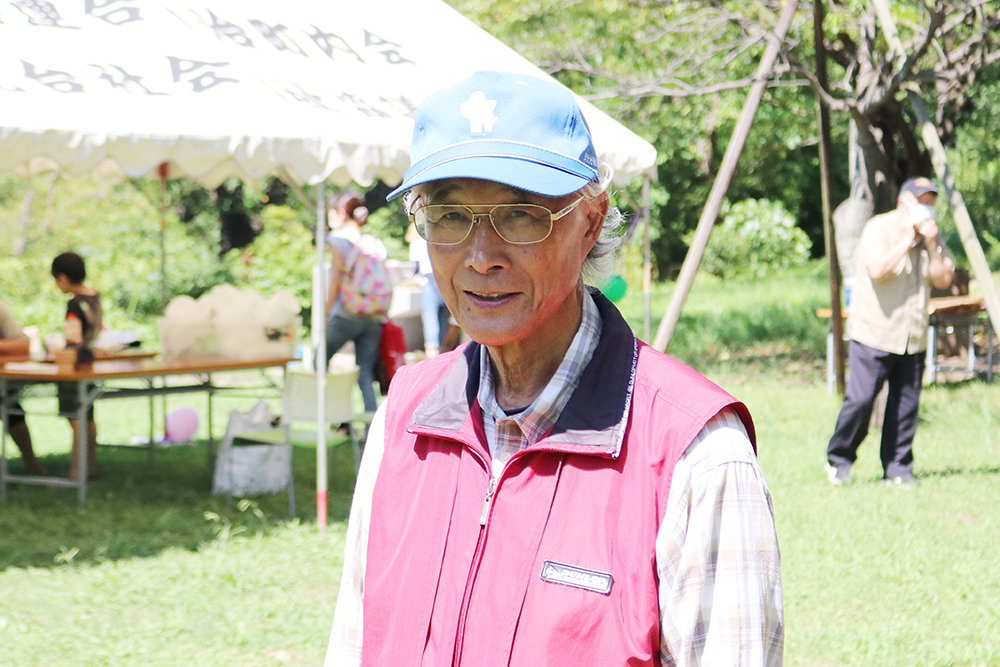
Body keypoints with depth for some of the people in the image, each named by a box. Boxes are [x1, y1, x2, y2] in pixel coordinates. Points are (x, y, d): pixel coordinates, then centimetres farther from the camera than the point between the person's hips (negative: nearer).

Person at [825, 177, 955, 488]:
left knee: (906, 404, 1)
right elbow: (878, 270, -22)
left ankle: (898, 469, 10)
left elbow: (944, 279, 3)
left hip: (913, 337, 5)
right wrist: (907, 238, -20)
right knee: (860, 398, -10)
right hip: (874, 331, -5)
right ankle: (839, 460, 7)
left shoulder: (932, 236, 11)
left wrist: (932, 246, -10)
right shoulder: (879, 228, -7)